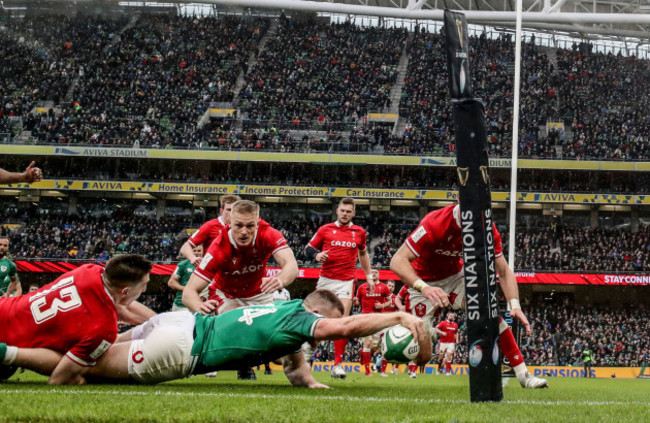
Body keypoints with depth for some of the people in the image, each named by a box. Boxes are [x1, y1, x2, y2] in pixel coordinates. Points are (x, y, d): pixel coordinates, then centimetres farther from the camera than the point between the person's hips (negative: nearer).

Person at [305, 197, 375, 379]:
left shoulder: (359, 232, 9)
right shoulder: (325, 230, 4)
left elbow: (363, 253, 25)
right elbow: (308, 248, 10)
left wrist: (369, 276, 21)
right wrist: (316, 255, -12)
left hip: (346, 281, 0)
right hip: (325, 280, 0)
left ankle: (338, 364, -11)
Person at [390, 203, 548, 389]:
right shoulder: (435, 224, -34)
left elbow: (503, 271, -11)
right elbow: (398, 261, -38)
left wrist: (515, 305, -28)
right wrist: (423, 288, -55)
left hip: (455, 276, 4)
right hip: (424, 282, -3)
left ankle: (523, 374, -17)